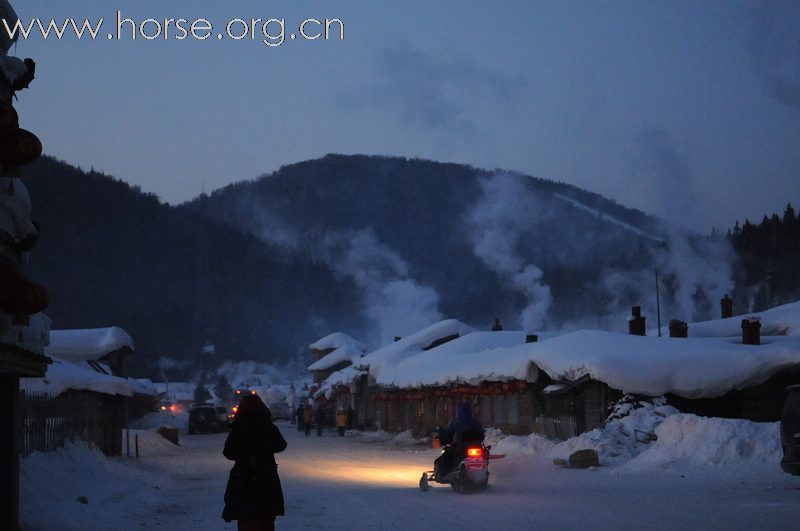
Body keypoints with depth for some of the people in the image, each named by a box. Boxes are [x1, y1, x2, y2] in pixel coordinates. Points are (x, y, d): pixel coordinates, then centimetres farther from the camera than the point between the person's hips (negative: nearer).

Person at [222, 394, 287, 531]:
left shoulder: (237, 429, -9)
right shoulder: (270, 428, -5)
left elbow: (228, 453, -2)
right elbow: (281, 445, 9)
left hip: (243, 481, -2)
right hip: (268, 480, 2)